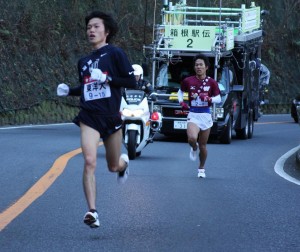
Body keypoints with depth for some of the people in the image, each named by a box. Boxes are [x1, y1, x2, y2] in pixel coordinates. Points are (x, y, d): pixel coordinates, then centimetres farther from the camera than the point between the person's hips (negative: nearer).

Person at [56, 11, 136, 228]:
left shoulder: (115, 53, -3)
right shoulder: (84, 61, 14)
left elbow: (132, 81, -7)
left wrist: (107, 79, -18)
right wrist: (68, 90, 8)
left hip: (111, 117, -3)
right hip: (89, 117, 3)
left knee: (113, 167, 13)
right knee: (89, 162, -18)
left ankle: (124, 162, 53)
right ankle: (92, 212, -21)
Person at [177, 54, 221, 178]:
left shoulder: (211, 82, 0)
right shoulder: (188, 81, 1)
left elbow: (218, 99, 2)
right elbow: (180, 91, 19)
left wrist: (209, 99, -18)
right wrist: (181, 102, 1)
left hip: (206, 115, 1)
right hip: (193, 115, -1)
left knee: (203, 145, 7)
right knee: (192, 138, -27)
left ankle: (201, 168, 28)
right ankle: (194, 148, 11)